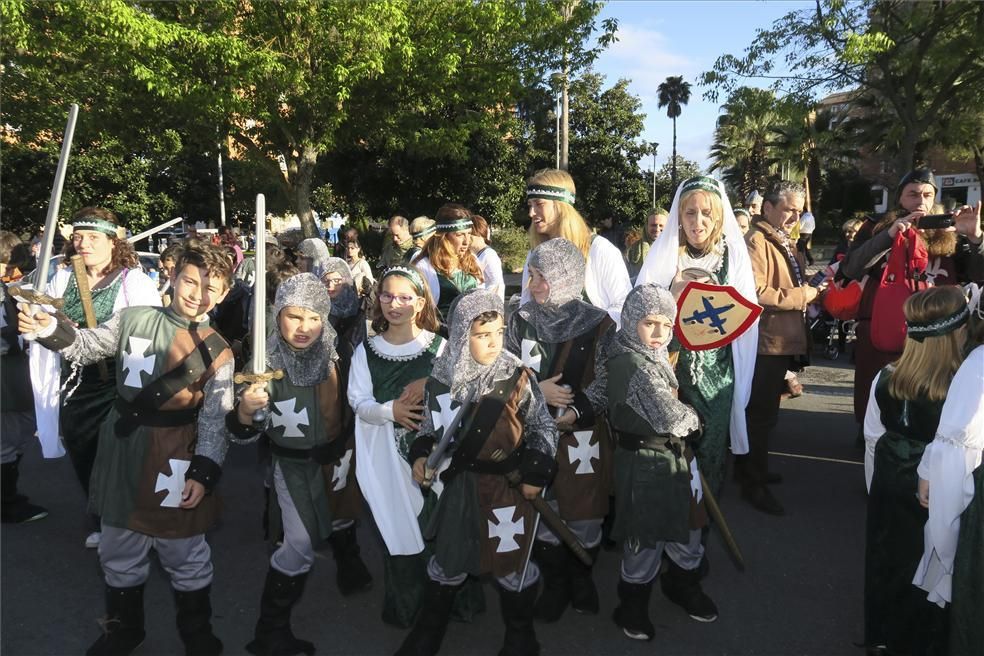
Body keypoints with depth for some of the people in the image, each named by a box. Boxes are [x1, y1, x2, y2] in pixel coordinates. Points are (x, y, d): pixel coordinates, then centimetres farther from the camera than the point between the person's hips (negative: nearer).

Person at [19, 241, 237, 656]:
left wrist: (204, 471, -14)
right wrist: (52, 330, -15)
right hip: (123, 455, 3)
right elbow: (88, 347, 5)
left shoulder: (217, 352, -5)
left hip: (175, 463, -2)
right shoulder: (133, 319, 0)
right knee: (120, 551, 19)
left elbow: (215, 419, -7)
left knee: (185, 555, 11)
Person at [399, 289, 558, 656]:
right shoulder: (443, 375, -7)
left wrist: (536, 473, -8)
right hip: (460, 482, 3)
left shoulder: (516, 377, -15)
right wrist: (420, 455, -5)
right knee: (448, 557, 17)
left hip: (509, 483, -2)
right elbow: (432, 425, 9)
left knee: (510, 560, 12)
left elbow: (543, 427, -4)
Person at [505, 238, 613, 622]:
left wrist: (572, 413, -19)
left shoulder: (598, 324, -7)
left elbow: (606, 382, -5)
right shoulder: (522, 319, -1)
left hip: (583, 436, -1)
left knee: (584, 513, 9)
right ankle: (555, 583, 31)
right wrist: (536, 390, -16)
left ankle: (582, 577, 34)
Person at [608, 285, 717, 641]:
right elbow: (670, 416, -26)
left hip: (673, 457, 9)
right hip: (647, 464, -9)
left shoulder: (654, 357, 7)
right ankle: (633, 606, 28)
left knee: (686, 527, 22)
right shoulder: (632, 364, -24)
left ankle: (684, 586, 46)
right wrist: (693, 420, -6)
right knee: (646, 538, 7)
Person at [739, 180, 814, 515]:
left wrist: (809, 289, 11)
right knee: (762, 413, -4)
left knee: (760, 410, 18)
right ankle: (754, 483, 5)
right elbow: (755, 293, -26)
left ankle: (749, 467, 30)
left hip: (782, 342, 10)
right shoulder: (757, 241, -15)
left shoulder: (785, 242, 19)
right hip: (765, 343, -10)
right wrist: (800, 296, -17)